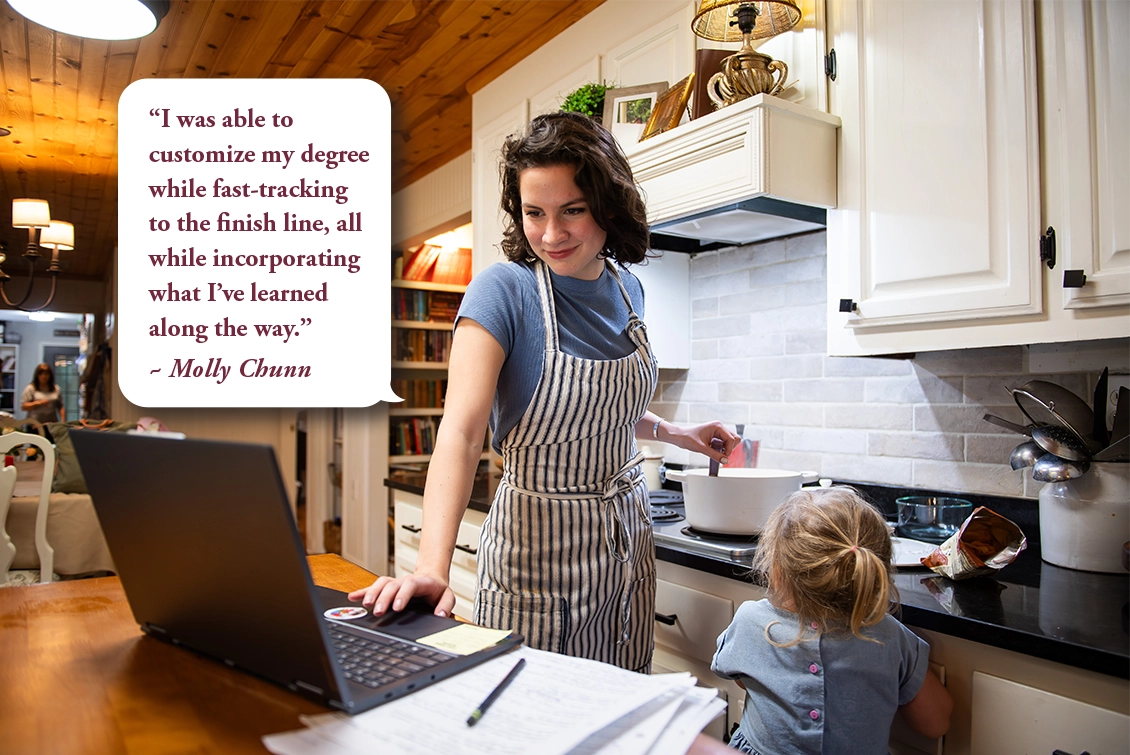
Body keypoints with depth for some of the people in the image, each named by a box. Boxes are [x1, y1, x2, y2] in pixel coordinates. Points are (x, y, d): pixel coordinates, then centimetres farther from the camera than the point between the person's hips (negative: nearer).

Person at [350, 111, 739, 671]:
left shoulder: (627, 289, 0)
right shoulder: (504, 291, -17)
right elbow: (461, 431, -29)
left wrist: (675, 433, 6)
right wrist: (431, 568, -39)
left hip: (626, 536, 6)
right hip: (538, 542, -5)